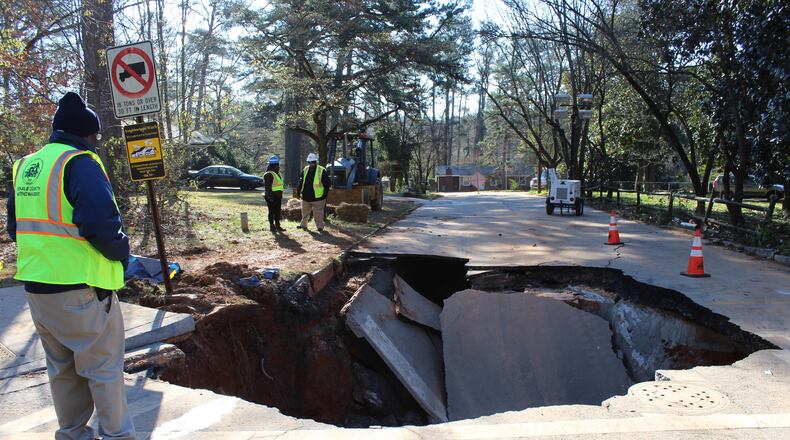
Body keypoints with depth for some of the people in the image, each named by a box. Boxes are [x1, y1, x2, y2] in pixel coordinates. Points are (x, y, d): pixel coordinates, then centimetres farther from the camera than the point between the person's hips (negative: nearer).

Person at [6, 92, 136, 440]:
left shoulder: (25, 166, 12)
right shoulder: (80, 163, -14)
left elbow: (15, 226, 18)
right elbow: (101, 224, -24)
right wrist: (122, 252, -8)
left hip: (36, 284, 8)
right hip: (80, 286, -8)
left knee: (61, 366, 20)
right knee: (103, 366, 5)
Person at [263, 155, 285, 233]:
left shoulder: (277, 174, 16)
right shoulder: (269, 174, -15)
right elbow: (267, 187, -20)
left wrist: (280, 195, 22)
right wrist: (270, 196, -24)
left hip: (278, 196, 10)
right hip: (272, 197, -10)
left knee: (277, 211, 14)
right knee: (272, 212, -2)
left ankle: (277, 226, 22)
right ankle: (272, 226, 5)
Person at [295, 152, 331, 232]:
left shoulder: (322, 171, -9)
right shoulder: (305, 170, 7)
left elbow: (327, 183, -7)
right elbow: (301, 182, 16)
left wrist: (325, 194, -10)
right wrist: (298, 192, 12)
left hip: (317, 197, -5)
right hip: (306, 196, 6)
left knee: (318, 213, 0)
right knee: (304, 212, 18)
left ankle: (320, 226, 12)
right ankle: (303, 225, 32)